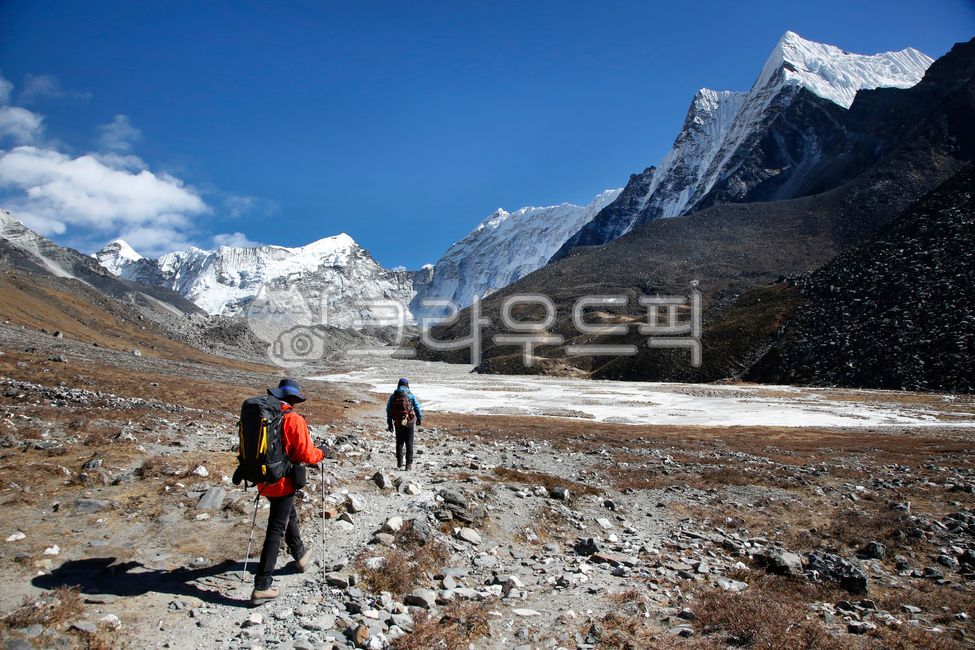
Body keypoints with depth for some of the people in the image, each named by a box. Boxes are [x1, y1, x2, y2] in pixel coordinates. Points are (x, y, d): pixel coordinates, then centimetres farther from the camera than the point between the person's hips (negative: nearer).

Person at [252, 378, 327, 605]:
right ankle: (261, 587, -1)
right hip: (283, 481, -7)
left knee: (289, 515, 27)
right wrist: (322, 453, 2)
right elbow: (306, 454, -18)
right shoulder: (294, 419, -18)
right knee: (276, 531, -2)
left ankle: (300, 556, 46)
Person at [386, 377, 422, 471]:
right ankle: (409, 464, -1)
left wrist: (389, 424, 13)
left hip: (398, 424, 2)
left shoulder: (393, 396, 3)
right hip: (409, 422, -2)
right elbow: (417, 408, -1)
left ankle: (399, 464, 16)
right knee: (409, 444, 4)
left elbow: (388, 411, 6)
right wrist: (419, 419, 12)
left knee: (399, 443, 15)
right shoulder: (411, 396, -2)